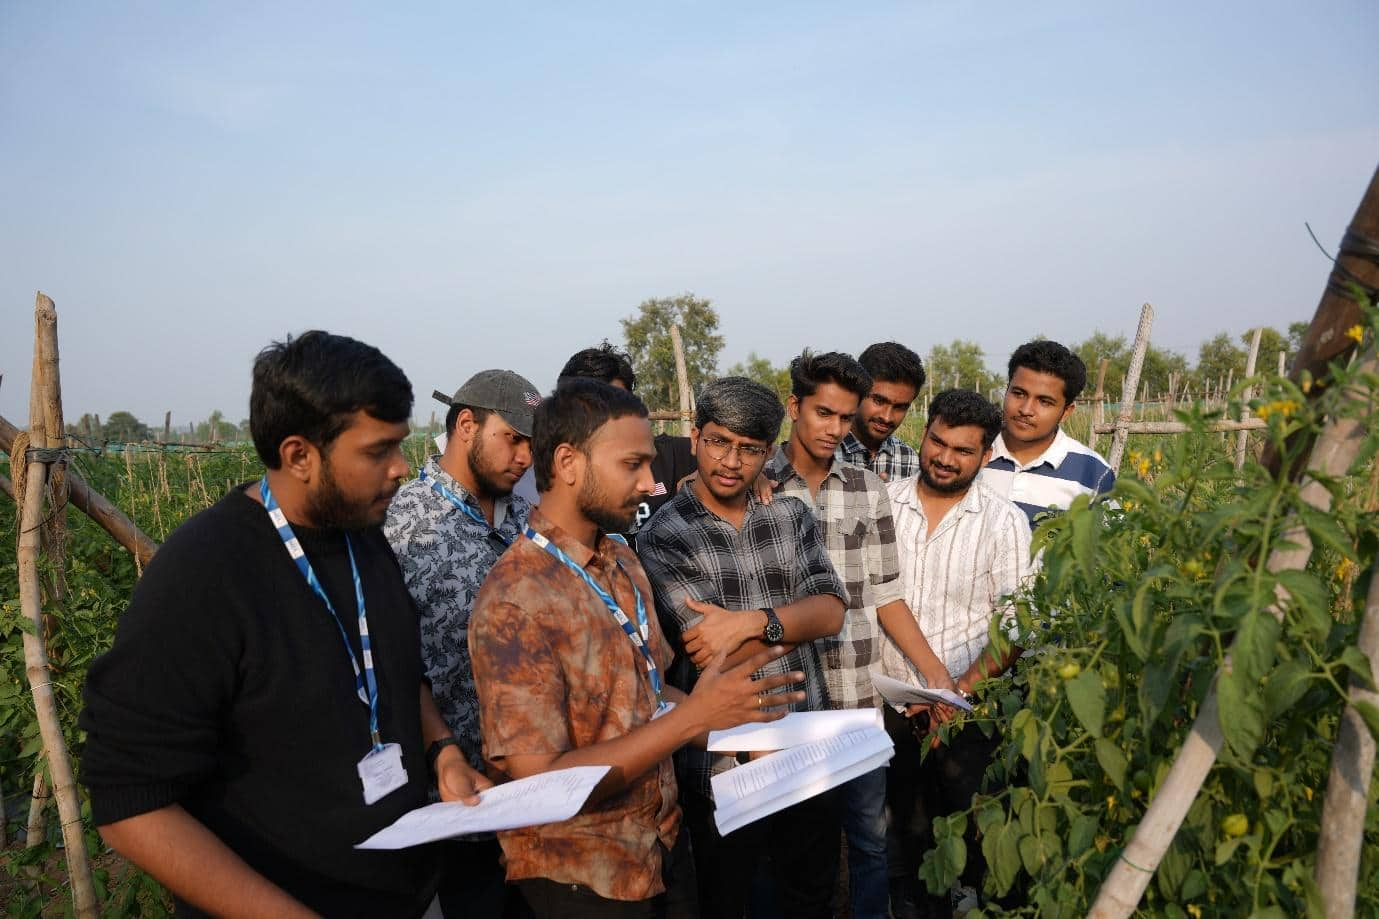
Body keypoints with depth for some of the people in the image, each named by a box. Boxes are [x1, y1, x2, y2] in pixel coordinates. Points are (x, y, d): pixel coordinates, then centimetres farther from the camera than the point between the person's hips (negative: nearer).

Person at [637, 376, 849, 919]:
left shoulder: (791, 517, 4)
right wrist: (792, 619, -11)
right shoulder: (661, 538, -12)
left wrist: (752, 622, -22)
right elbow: (715, 657, -20)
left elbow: (831, 613, -7)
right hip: (723, 767, -4)